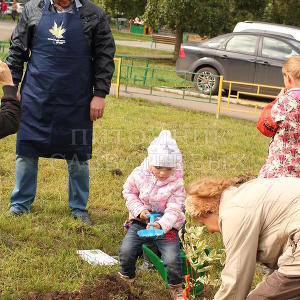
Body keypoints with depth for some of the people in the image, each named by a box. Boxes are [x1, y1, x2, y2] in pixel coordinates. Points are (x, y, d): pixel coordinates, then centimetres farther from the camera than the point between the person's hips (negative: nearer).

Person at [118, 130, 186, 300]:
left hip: (167, 225, -2)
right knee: (126, 251, -19)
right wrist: (139, 209, -8)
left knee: (172, 259, -22)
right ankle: (126, 278, 13)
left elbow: (173, 210, -17)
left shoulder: (177, 183, -13)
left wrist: (161, 225, -36)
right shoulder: (139, 174, -8)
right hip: (141, 221, 2)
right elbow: (129, 192, 9)